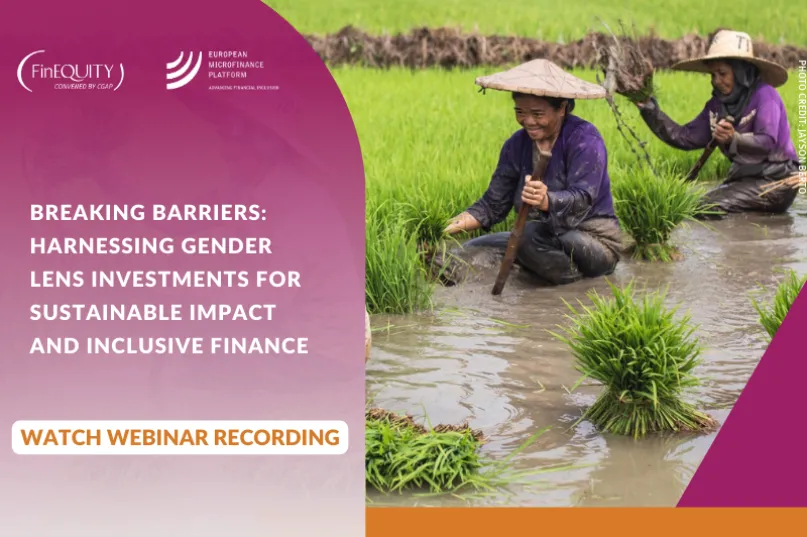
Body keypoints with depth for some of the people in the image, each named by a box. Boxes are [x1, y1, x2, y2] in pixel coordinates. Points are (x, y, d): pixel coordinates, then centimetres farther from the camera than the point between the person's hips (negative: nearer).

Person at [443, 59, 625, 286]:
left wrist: (546, 201, -50)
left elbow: (582, 200, -29)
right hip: (548, 239, 6)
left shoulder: (584, 139, -16)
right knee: (470, 250, -5)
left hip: (596, 242, -6)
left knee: (531, 234, -33)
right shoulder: (517, 144, 2)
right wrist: (448, 228, -15)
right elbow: (492, 204, 1)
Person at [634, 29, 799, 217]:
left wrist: (734, 139, -43)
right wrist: (649, 108, 1)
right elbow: (685, 137, 6)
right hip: (745, 177, 8)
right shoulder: (717, 104, 10)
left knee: (710, 206, -24)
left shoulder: (764, 95, -12)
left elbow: (768, 142, -24)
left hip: (774, 181, -8)